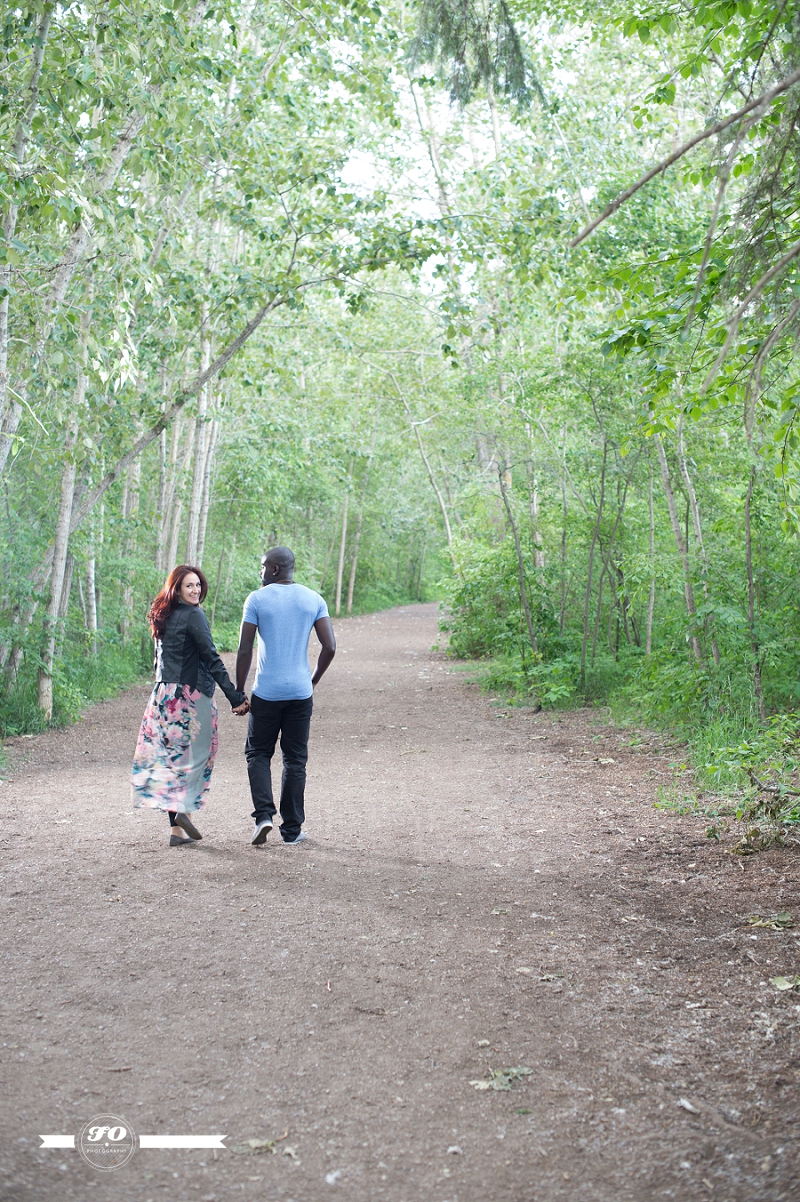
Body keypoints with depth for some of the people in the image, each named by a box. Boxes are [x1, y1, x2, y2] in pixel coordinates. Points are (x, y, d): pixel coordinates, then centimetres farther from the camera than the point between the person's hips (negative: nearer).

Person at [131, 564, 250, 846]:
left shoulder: (163, 616, 13)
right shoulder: (193, 615, -10)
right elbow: (211, 658, -15)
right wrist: (235, 696, -16)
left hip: (163, 694, 7)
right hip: (191, 694, -7)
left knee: (173, 757, 7)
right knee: (199, 752, 5)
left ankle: (175, 829, 9)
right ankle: (185, 809, -9)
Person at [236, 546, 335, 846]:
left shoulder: (257, 599, -4)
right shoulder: (314, 599, 4)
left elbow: (244, 650, -7)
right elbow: (330, 647, 0)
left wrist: (239, 691, 2)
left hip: (266, 692, -2)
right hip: (301, 692, 2)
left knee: (258, 754, 13)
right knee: (295, 759, 10)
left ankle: (263, 814, -5)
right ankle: (292, 829, 14)